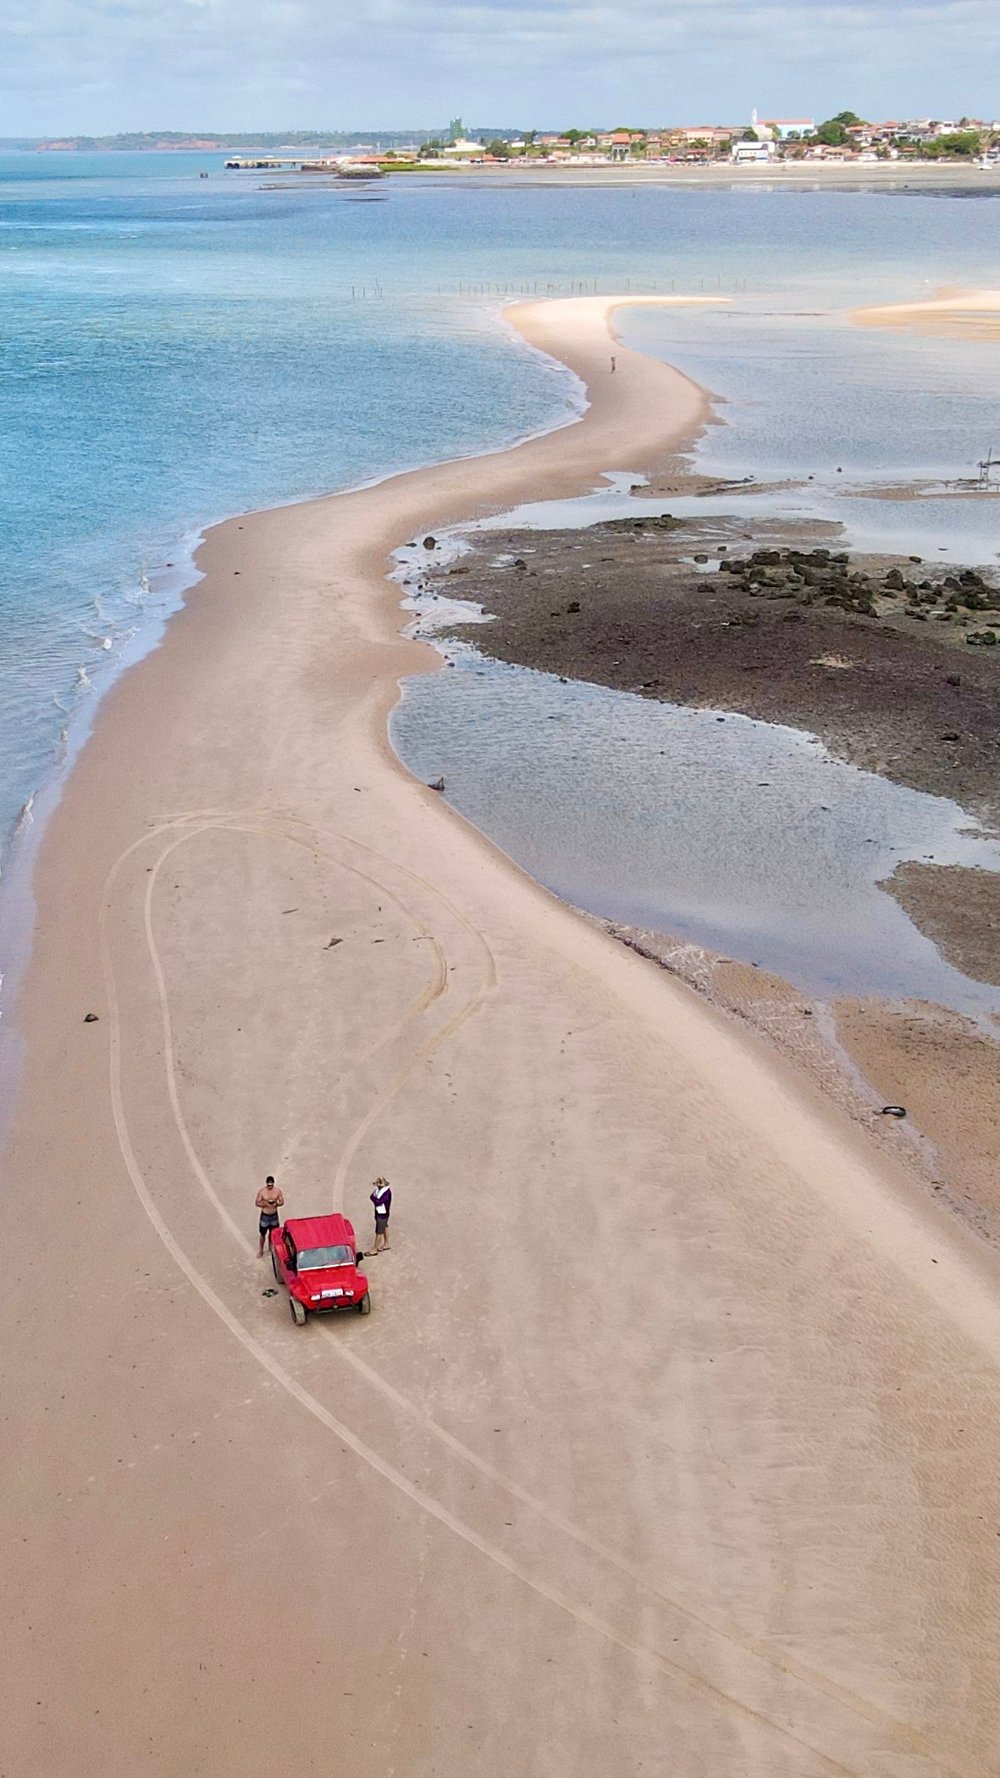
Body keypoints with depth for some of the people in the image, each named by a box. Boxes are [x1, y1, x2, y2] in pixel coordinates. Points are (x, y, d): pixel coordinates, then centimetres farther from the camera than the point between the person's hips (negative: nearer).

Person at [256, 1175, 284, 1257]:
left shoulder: (277, 1191, -8)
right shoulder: (262, 1191, -15)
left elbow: (282, 1202, 0)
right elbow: (257, 1203, -9)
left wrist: (276, 1204, -22)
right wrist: (265, 1204, -26)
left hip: (274, 1215, 2)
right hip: (265, 1216, -2)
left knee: (272, 1234, 16)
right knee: (263, 1234, 8)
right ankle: (261, 1250, 28)